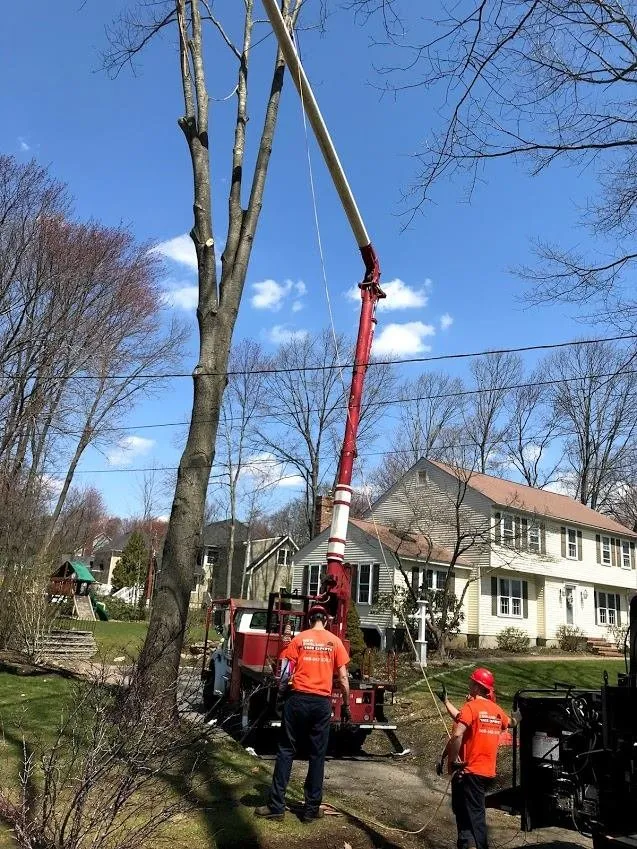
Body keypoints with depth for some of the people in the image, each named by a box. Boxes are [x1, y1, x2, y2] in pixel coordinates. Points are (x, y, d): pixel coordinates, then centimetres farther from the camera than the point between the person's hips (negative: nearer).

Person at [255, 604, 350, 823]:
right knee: (317, 755, 9)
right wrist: (346, 705, 11)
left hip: (299, 699, -1)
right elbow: (343, 678, 3)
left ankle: (276, 806, 7)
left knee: (286, 751, 6)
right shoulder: (335, 641, 3)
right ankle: (312, 808, 13)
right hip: (322, 702, 1)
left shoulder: (299, 638, 2)